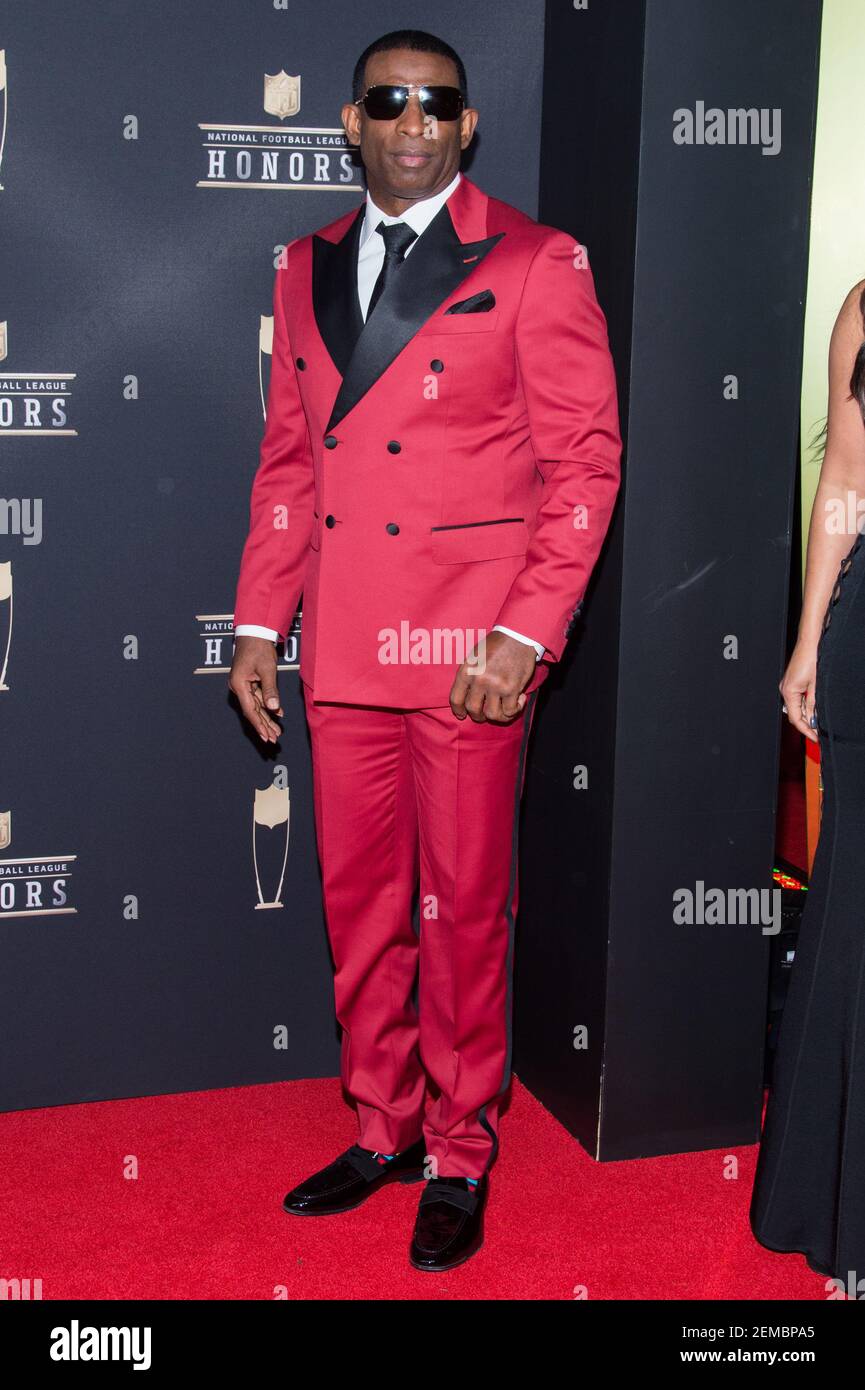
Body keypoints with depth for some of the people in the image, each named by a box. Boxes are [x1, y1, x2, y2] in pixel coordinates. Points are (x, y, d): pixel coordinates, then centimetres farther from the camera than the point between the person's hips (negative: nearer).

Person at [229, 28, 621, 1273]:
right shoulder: (308, 267, 11)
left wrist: (525, 634, -14)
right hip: (343, 650, 5)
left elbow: (585, 461, -6)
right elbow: (288, 457, 14)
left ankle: (460, 1155, 23)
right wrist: (258, 623, 8)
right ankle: (382, 1130, 31)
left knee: (464, 910, 5)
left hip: (470, 651, -4)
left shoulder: (535, 265, -4)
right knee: (359, 901, 13)